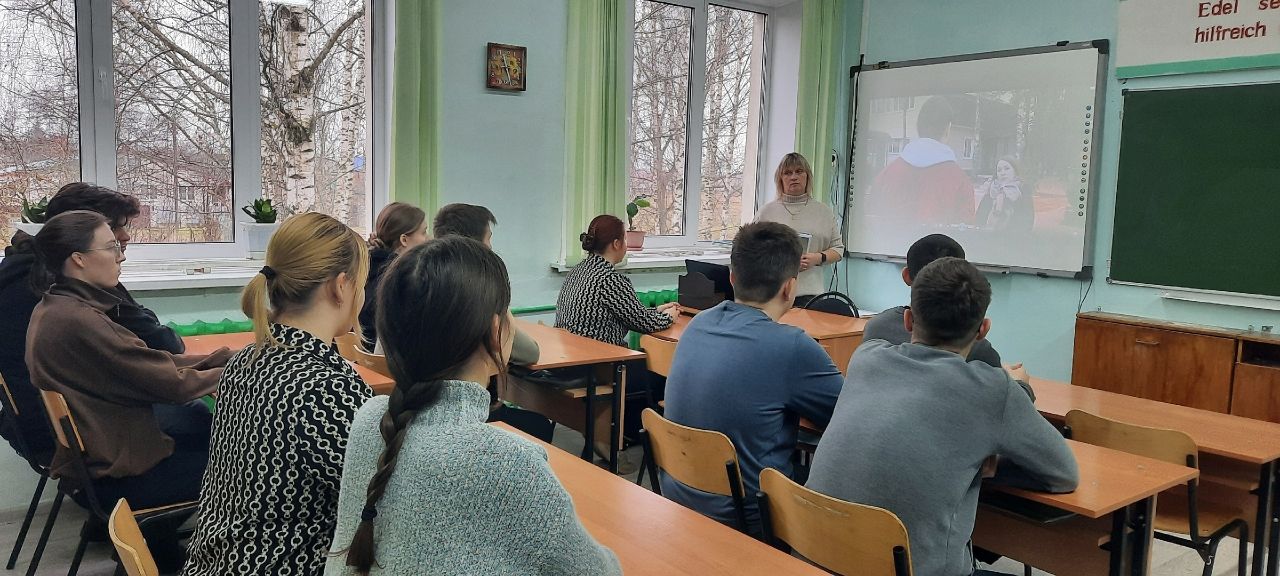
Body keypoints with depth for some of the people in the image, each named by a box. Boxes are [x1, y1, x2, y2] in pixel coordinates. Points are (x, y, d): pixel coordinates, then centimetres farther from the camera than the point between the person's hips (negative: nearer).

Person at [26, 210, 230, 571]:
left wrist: (225, 358, -3)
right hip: (113, 475, -10)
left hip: (91, 444, 10)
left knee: (200, 418, 23)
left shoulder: (54, 308, 2)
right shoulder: (77, 321, -28)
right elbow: (171, 384, -22)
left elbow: (142, 361, 1)